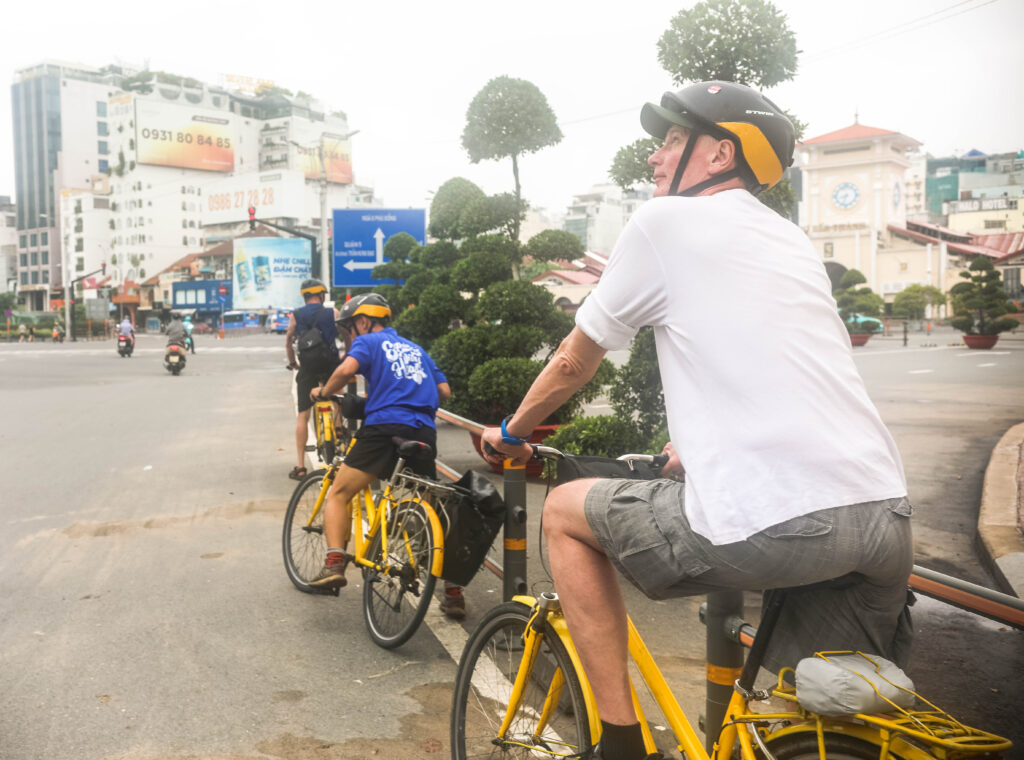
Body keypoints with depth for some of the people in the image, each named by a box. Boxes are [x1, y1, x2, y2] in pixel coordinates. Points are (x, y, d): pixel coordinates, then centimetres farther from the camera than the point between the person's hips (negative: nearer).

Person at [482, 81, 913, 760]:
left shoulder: (664, 222, 3)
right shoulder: (795, 243, 23)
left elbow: (574, 362, 11)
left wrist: (512, 432, 28)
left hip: (776, 525, -8)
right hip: (889, 514, 8)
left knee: (566, 512, 12)